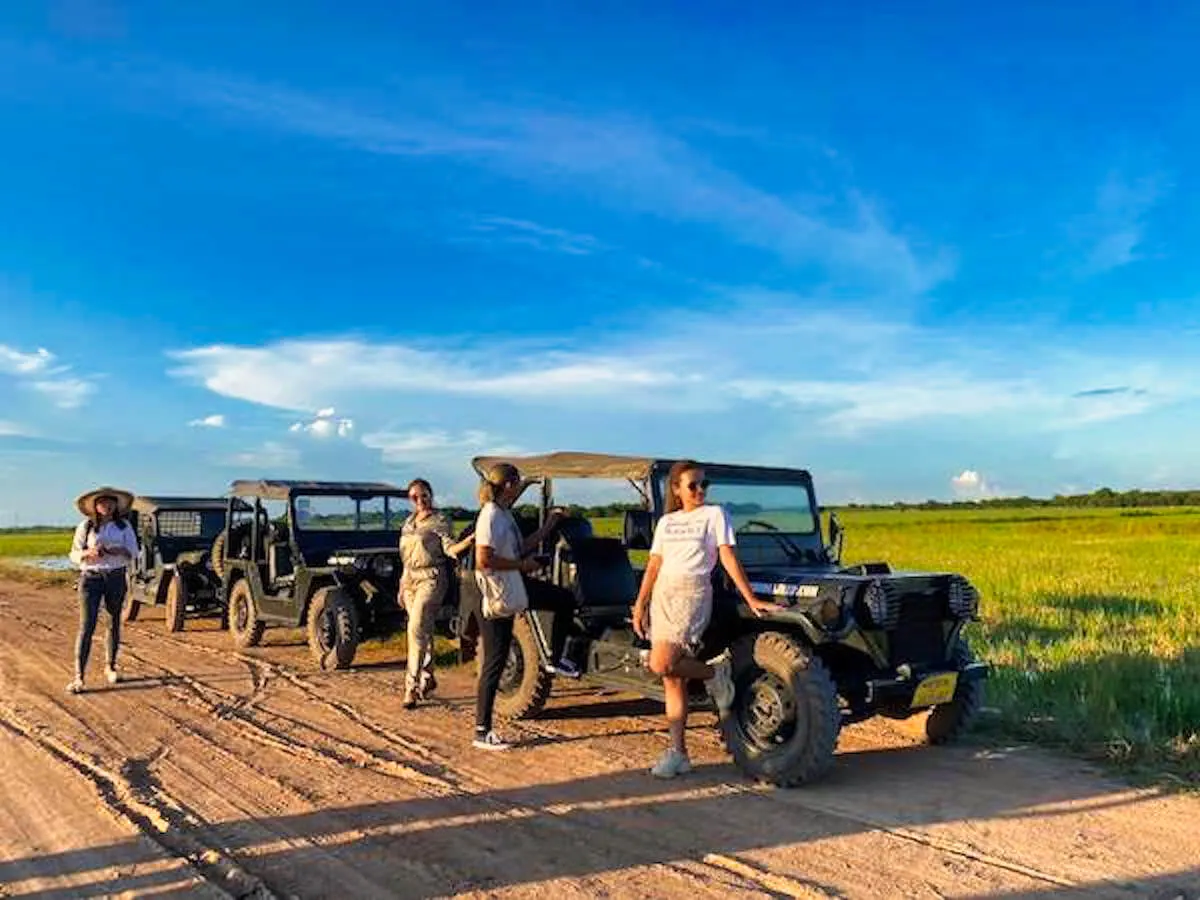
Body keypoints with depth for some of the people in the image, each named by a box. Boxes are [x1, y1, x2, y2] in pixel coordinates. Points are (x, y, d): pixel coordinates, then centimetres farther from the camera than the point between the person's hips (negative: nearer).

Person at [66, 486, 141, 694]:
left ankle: (110, 666, 28)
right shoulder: (85, 527, 0)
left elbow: (133, 554, 2)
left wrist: (120, 551, -18)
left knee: (114, 624, 11)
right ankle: (78, 677, -8)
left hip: (116, 578, 2)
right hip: (91, 578, -2)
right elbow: (74, 555, 2)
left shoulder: (124, 526, 3)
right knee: (86, 627, -9)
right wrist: (89, 553, -18)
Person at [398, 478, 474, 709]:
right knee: (423, 631, 12)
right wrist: (402, 586, 18)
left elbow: (450, 548, -14)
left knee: (416, 628, -15)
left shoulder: (440, 520, -4)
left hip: (431, 579, -7)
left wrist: (470, 539, -33)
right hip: (410, 579, 7)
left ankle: (412, 686, -12)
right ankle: (427, 677, 25)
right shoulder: (408, 523, 16)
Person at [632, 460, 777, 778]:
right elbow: (654, 566, 15)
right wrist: (640, 604, 8)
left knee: (662, 664, -21)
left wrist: (751, 599, -11)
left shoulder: (714, 514, 2)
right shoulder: (666, 522, 15)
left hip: (692, 594, -5)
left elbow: (728, 558, -5)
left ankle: (715, 672, 5)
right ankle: (678, 753, 11)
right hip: (662, 596, 5)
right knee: (672, 679, 5)